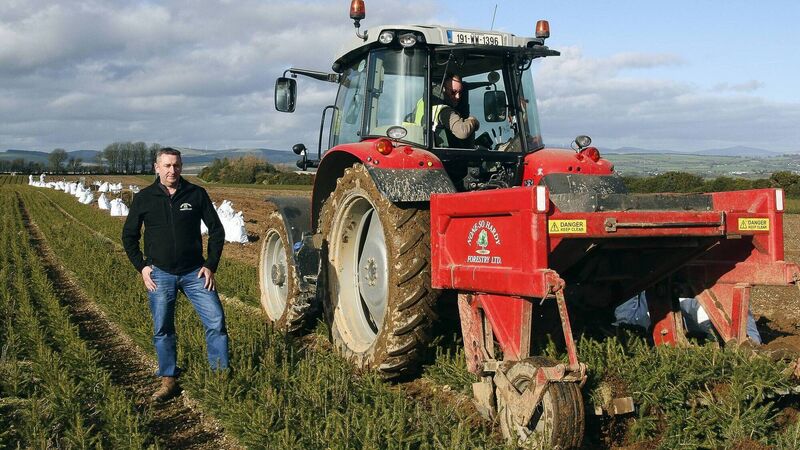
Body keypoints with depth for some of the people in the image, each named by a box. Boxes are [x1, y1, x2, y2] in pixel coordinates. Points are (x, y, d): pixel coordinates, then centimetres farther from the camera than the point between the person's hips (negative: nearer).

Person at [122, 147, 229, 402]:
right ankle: (168, 382, 18)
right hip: (160, 274, 0)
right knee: (162, 330, 5)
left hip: (194, 273, 0)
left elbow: (216, 230, 5)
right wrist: (141, 266, 0)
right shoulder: (144, 198, 1)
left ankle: (222, 374, 7)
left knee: (216, 321, -6)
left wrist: (211, 265, -1)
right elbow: (129, 235, 11)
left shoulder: (197, 194, -1)